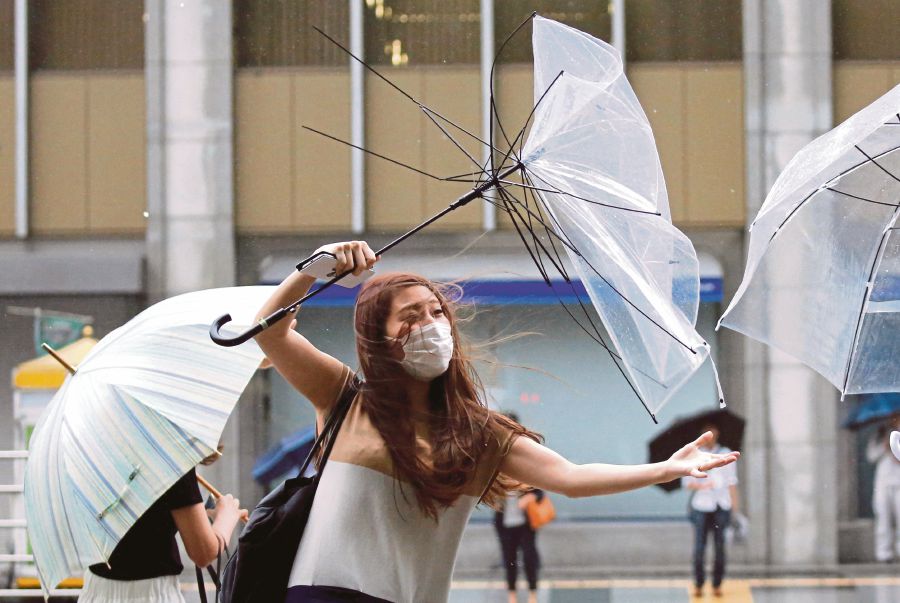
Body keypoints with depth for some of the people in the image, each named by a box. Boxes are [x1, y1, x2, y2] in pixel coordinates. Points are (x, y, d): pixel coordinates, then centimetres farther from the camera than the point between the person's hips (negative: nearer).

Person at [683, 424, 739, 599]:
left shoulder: (725, 454, 9)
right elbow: (687, 482, 2)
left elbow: (732, 481, 12)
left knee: (720, 545, 2)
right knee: (699, 546, -5)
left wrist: (734, 505, 7)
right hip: (701, 506, -1)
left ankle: (717, 584, 8)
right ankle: (698, 584, 1)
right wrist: (701, 486, -18)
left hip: (721, 506, 2)